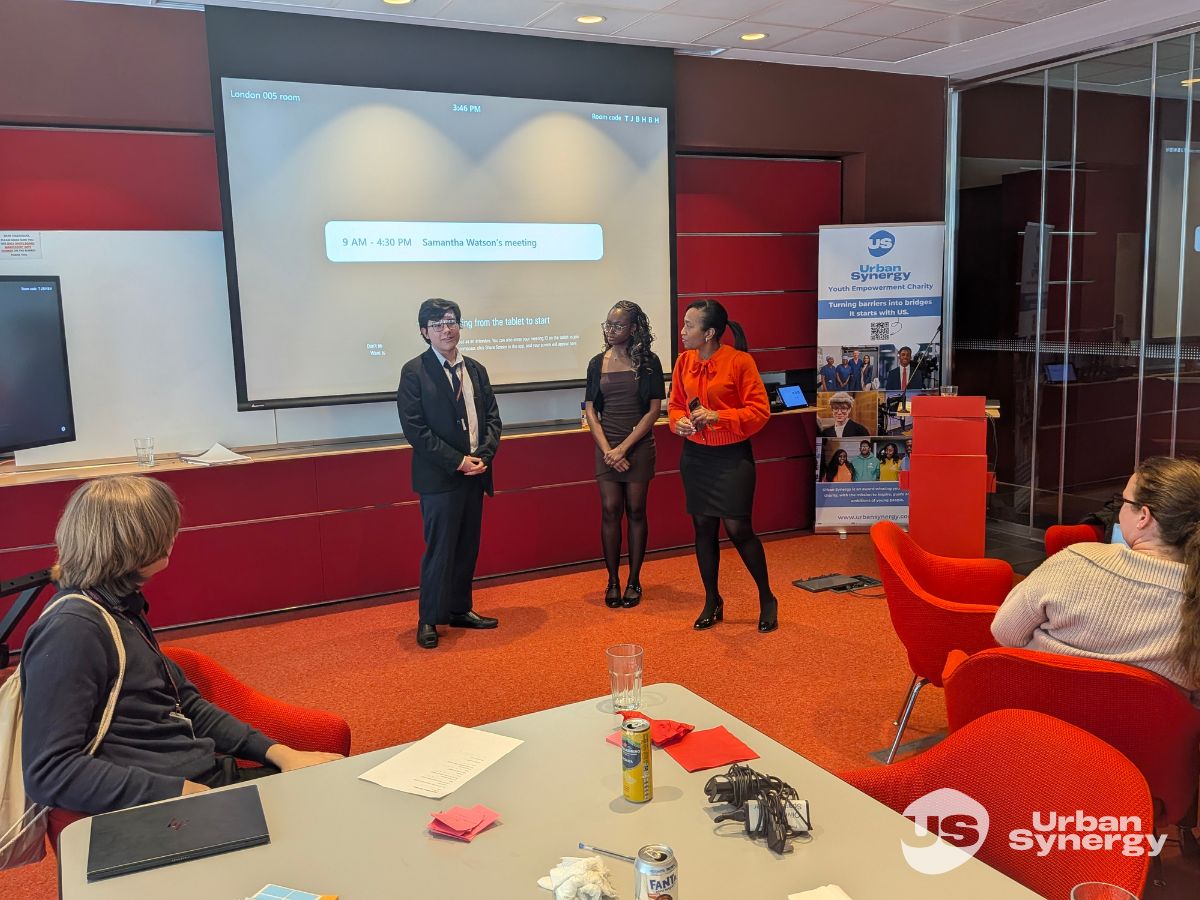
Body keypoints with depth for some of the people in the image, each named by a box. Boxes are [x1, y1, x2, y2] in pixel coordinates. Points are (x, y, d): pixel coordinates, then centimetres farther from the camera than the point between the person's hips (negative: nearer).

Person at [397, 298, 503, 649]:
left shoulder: (476, 370, 11)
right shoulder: (414, 371, -7)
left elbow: (492, 417, 11)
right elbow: (414, 427, -13)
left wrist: (484, 455, -7)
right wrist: (457, 461, -16)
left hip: (475, 473, 6)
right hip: (439, 476, -6)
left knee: (467, 548, 13)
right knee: (440, 550, -1)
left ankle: (460, 610, 27)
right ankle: (428, 620, 12)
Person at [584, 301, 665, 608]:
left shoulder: (648, 362, -2)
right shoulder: (597, 363, 6)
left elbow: (654, 410, -5)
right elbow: (590, 410, 5)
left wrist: (624, 447, -12)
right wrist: (607, 449, -8)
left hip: (638, 445, -2)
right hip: (606, 445, 2)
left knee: (636, 511, 4)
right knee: (610, 511, 0)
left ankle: (634, 581, 13)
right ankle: (612, 581, 10)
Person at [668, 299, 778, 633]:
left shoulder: (739, 361, -13)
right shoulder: (683, 361, 3)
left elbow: (760, 410, -12)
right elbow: (675, 404, 12)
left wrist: (718, 416, -22)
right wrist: (679, 421, -10)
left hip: (732, 456, -5)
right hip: (695, 455, 5)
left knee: (738, 528, -5)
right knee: (703, 527, 10)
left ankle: (767, 599, 16)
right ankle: (712, 602, 25)